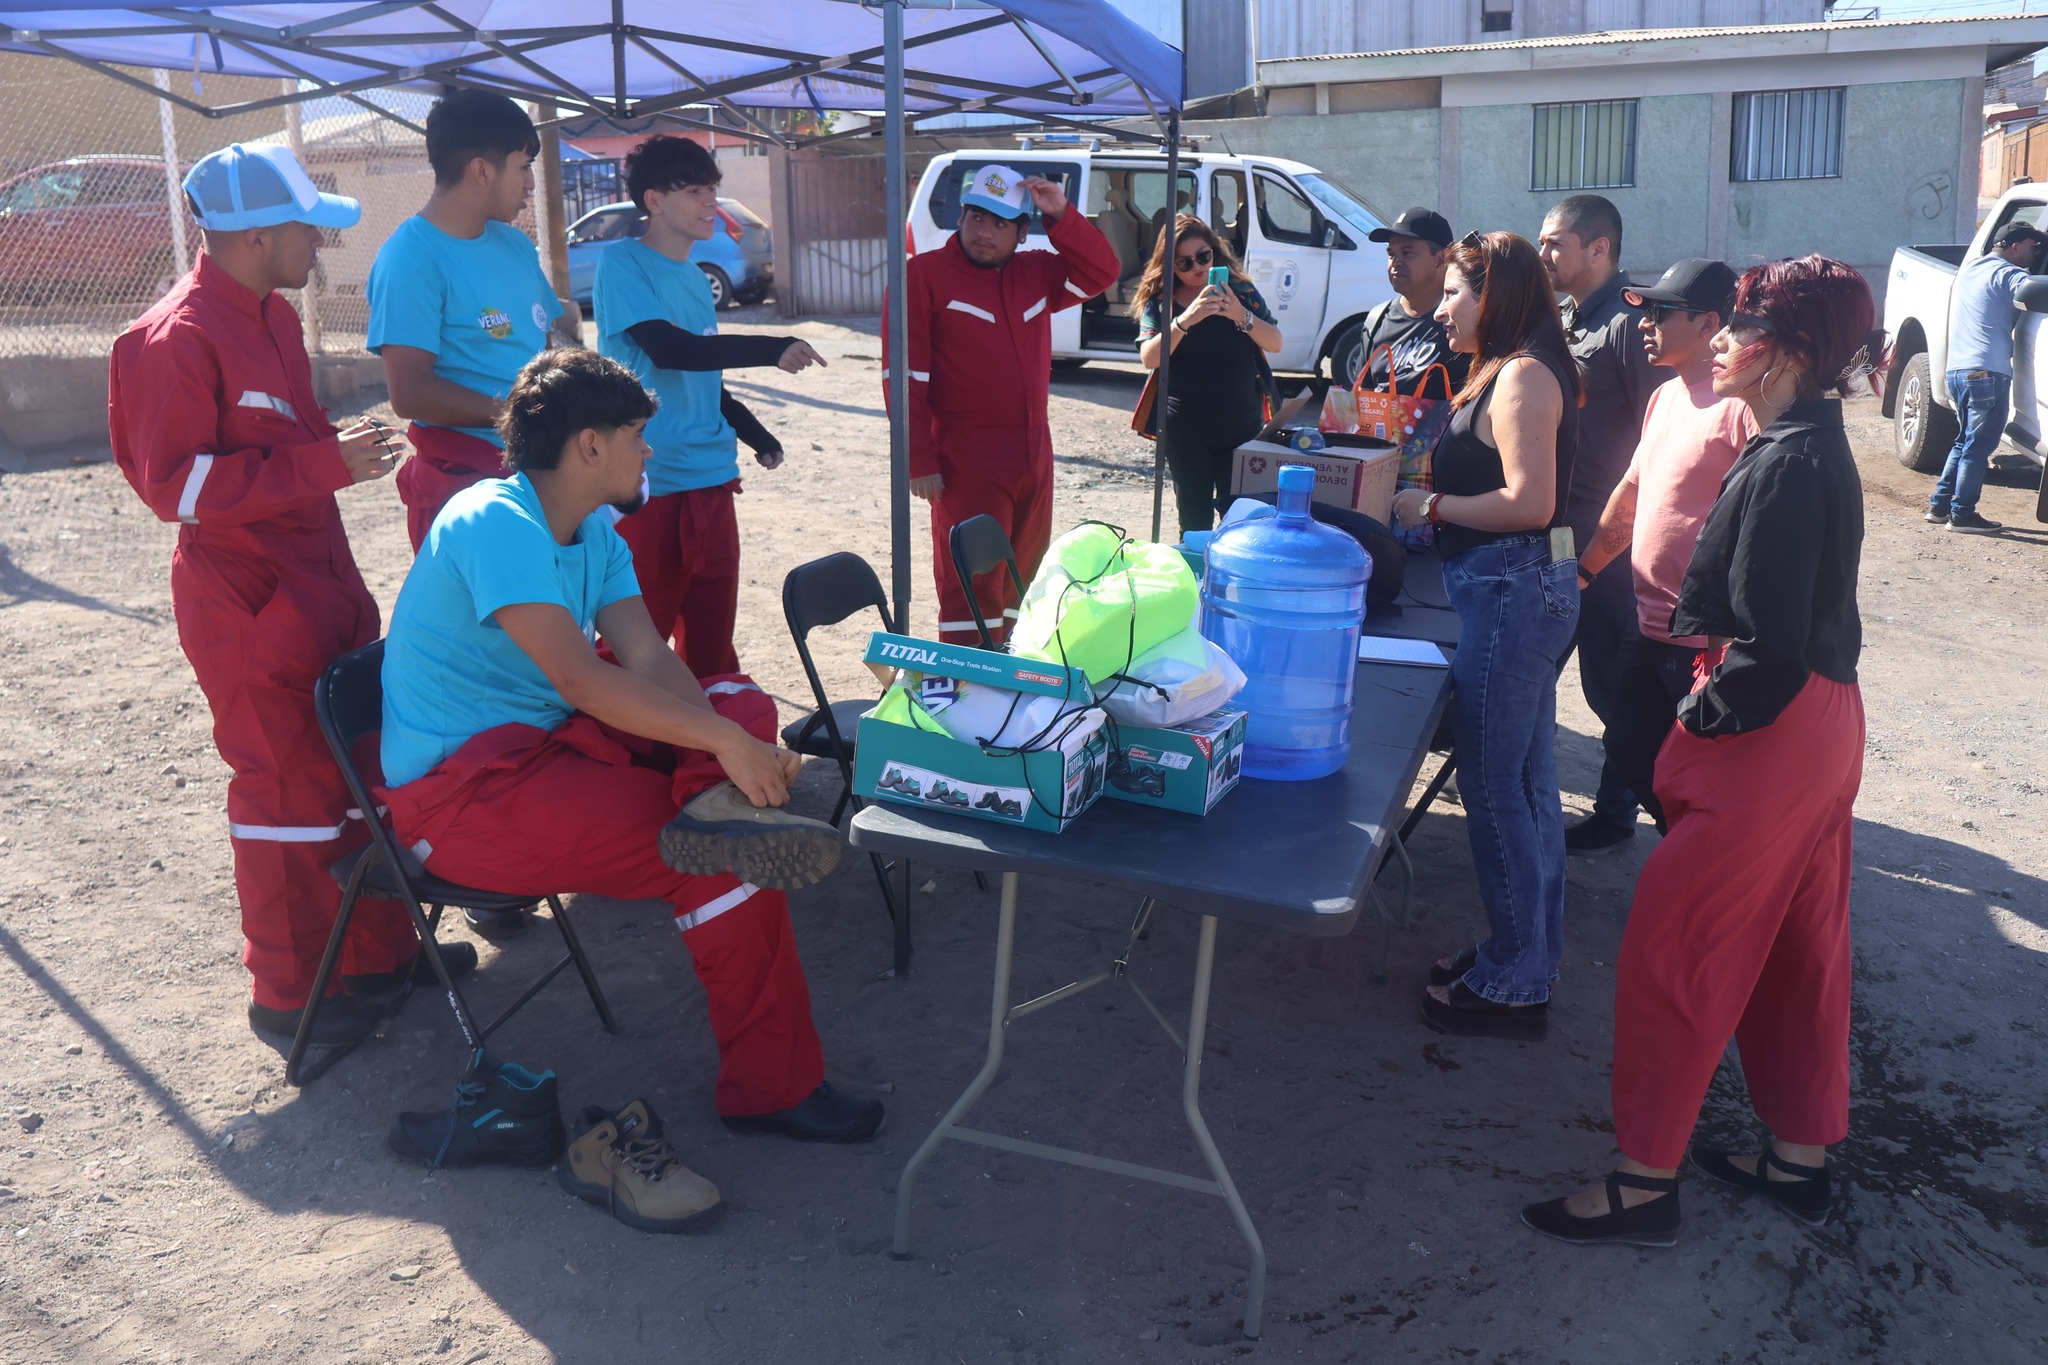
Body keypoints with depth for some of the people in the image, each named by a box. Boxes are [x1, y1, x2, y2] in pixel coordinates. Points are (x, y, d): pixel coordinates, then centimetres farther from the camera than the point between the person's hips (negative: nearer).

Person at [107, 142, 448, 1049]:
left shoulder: (272, 317, 12)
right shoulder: (179, 337, -18)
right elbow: (175, 484, -23)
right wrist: (326, 464, -26)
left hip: (317, 579, 10)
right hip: (246, 599, -9)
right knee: (289, 788, -1)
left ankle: (379, 949, 30)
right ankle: (286, 994, 15)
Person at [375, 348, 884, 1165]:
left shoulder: (594, 532, 11)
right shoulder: (494, 524, -19)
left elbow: (649, 658, -1)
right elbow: (579, 678, -30)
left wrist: (732, 735, -20)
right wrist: (724, 744, -29)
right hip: (458, 790, -10)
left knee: (742, 703, -6)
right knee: (726, 862, -20)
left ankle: (717, 808, -32)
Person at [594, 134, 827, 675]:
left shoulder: (695, 279, 17)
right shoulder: (622, 265, -7)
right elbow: (666, 349, -21)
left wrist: (753, 432, 20)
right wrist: (772, 349, -22)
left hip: (712, 482, 8)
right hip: (651, 486, -8)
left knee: (712, 644, 13)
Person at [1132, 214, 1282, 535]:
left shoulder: (1241, 291, 4)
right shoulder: (1160, 300, 0)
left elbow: (1275, 344, -1)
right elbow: (1149, 358, -12)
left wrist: (1241, 315, -19)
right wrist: (1185, 319, -26)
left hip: (1242, 424, 1)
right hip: (1186, 429, -1)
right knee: (1194, 521, 6)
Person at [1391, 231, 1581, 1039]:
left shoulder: (1521, 376, -15)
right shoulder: (1515, 372, 17)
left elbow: (1529, 502, -22)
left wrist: (1431, 508, -14)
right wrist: (1435, 500, 10)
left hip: (1512, 590, -11)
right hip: (1531, 587, 11)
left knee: (1492, 787, -4)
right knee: (1527, 779, 16)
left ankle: (1512, 985, 7)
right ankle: (1531, 953, 29)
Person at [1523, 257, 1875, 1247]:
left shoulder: (1786, 468, -22)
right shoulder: (1816, 446, 9)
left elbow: (1770, 650, -25)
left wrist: (1695, 724, -13)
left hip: (1770, 735, -10)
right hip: (1824, 722, 10)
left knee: (1670, 950, -1)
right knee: (1797, 947, 19)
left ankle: (1645, 1185, 10)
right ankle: (1799, 1157, 34)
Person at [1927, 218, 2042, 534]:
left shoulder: (1968, 268, 18)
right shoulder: (2006, 274, -6)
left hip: (1956, 369, 9)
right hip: (1986, 372, -9)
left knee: (1965, 442, 19)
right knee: (1979, 446, -3)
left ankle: (1939, 505, 19)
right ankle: (1962, 514, -1)